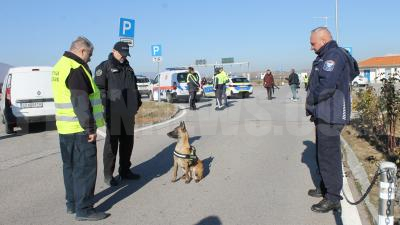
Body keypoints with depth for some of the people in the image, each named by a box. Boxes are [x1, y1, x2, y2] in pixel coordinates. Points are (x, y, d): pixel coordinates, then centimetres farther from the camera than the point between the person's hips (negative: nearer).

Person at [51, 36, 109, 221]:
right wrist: (90, 128, -19)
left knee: (71, 166, 16)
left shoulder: (60, 66, 15)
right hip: (79, 129, -10)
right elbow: (81, 102, -23)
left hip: (65, 127, 10)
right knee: (85, 167, -4)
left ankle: (72, 203, 26)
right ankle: (83, 209, 2)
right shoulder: (76, 68, -17)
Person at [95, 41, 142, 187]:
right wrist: (105, 106, -17)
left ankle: (125, 171, 25)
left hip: (128, 113, 7)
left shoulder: (128, 68, 20)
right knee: (112, 143, 0)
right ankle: (108, 175, 10)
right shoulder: (105, 67, -2)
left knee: (127, 142, 12)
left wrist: (137, 102, 16)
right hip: (113, 113, -7)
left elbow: (134, 88, 26)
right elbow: (99, 88, -11)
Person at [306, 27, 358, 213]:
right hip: (324, 115, 11)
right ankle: (325, 187, 35)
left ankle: (333, 199, 6)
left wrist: (310, 101, -11)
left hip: (330, 117, -11)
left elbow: (326, 86, -27)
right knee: (323, 154, 20)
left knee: (329, 156, -4)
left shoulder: (334, 56, -16)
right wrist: (313, 105, 6)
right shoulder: (327, 57, 16)